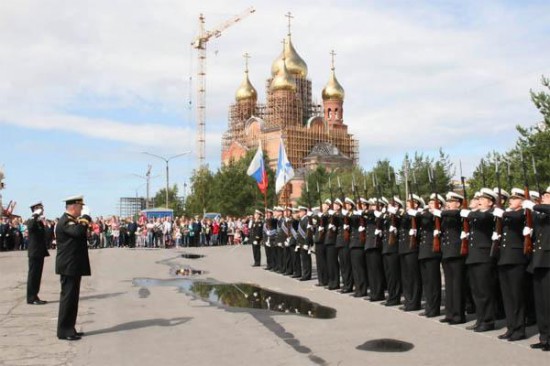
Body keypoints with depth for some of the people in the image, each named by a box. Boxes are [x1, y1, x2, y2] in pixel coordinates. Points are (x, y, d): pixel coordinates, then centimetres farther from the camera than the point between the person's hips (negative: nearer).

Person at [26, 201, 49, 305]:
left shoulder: (40, 222, 16)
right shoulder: (31, 221, -10)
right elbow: (31, 227, -35)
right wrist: (36, 216, -31)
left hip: (40, 253, 9)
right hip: (34, 253, -9)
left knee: (37, 276, 11)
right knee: (33, 276, -4)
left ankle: (34, 297, 17)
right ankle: (31, 298, 0)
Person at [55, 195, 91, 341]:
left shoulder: (71, 220, 17)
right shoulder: (65, 221, -16)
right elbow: (78, 232, -34)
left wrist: (82, 222, 9)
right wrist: (85, 220, -18)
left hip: (73, 266, 10)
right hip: (69, 266, -10)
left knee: (72, 297, 13)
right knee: (68, 297, -6)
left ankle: (68, 328, 20)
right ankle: (64, 331, 0)